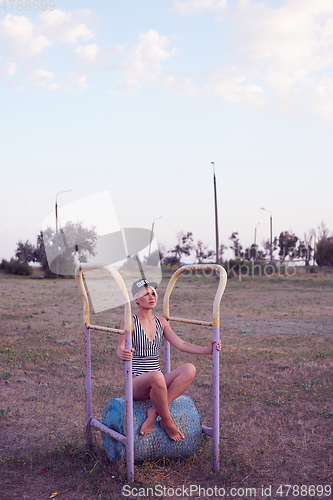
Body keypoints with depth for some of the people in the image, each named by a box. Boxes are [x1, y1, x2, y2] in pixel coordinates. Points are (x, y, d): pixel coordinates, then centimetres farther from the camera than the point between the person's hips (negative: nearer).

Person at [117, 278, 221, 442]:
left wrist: (207, 350, -7)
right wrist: (123, 354, -46)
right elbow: (120, 348, -21)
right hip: (136, 383, -5)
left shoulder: (161, 322, 11)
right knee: (157, 376, -38)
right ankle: (167, 422, -15)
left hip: (157, 384, 5)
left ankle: (154, 412, -20)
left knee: (189, 369, -21)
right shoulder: (130, 323, -6)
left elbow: (181, 345, 6)